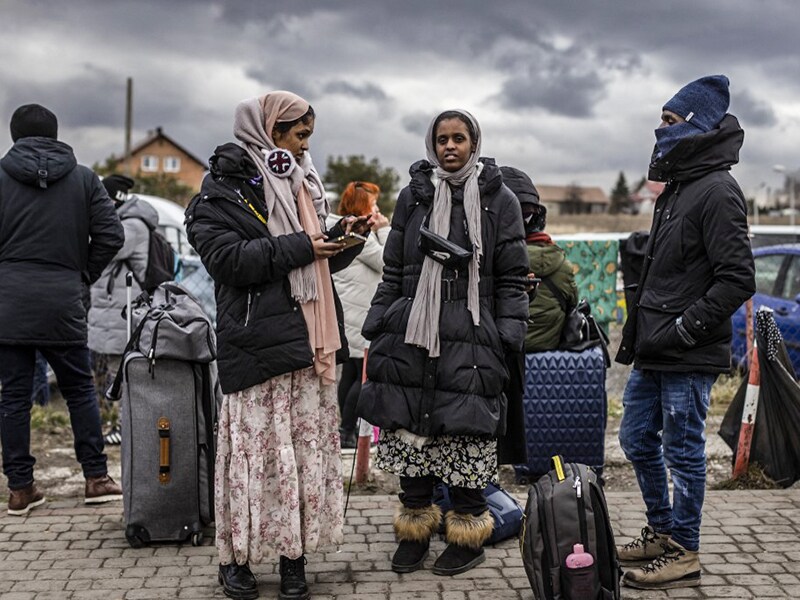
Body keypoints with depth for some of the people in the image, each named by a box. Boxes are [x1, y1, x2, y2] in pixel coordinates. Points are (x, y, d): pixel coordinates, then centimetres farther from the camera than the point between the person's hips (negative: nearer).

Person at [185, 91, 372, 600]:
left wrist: (343, 238, 5)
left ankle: (294, 556, 15)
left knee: (309, 446, 6)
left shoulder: (302, 182, 20)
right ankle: (237, 556, 11)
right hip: (257, 343, -7)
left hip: (311, 341, 7)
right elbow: (226, 256, -15)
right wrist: (298, 247, -15)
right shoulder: (224, 186, -2)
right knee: (256, 446, -4)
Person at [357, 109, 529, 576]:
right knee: (411, 435, 5)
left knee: (465, 437, -1)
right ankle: (415, 531, 20)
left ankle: (469, 536, 15)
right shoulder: (413, 197, 13)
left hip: (470, 340, -3)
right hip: (411, 333, 3)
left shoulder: (499, 199, 5)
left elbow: (513, 277, 4)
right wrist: (377, 326, 11)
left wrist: (509, 337, -3)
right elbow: (393, 271, 16)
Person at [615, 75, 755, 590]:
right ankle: (661, 532, 31)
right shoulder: (677, 189, 15)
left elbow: (737, 279, -20)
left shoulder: (717, 191, -14)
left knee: (683, 450, 1)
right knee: (638, 439, 16)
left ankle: (685, 554, 14)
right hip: (654, 353, 10)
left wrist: (682, 330, -20)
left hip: (688, 358, -9)